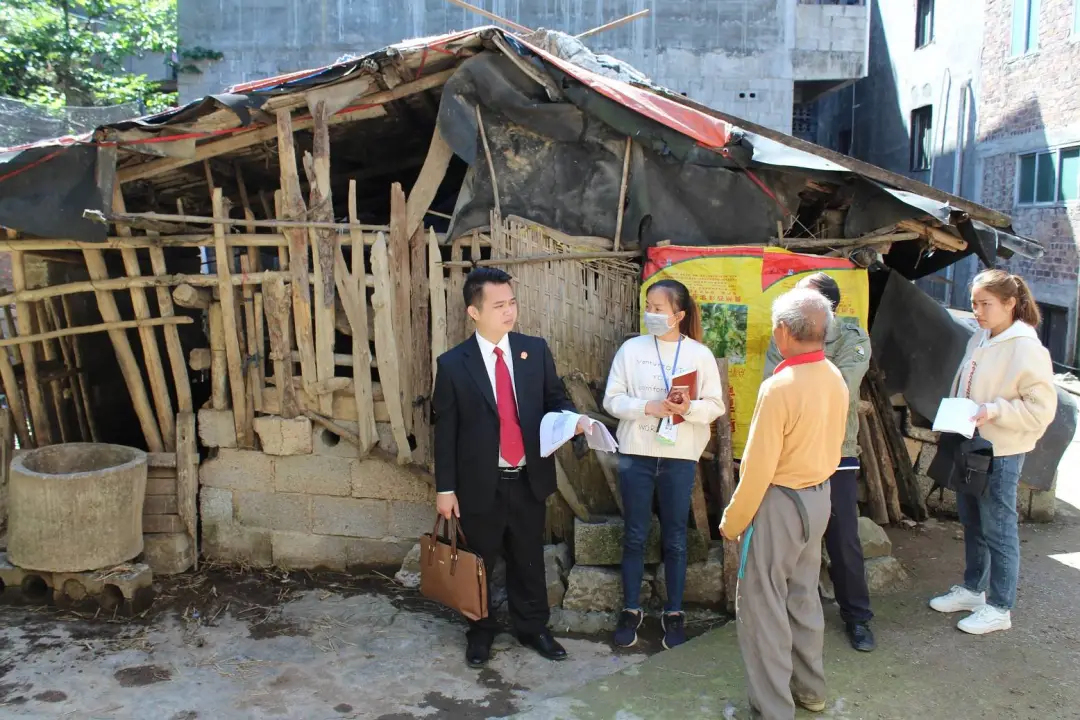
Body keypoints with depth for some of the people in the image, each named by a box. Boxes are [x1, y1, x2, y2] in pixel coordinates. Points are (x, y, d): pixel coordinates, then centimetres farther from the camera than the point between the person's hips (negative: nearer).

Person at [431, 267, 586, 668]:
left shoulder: (535, 350, 0)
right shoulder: (453, 364, -8)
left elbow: (555, 398, 8)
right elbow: (444, 431, -5)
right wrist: (446, 488, -6)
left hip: (529, 479, 2)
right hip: (480, 483, -2)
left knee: (529, 559, 16)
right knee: (478, 562, 15)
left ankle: (533, 628, 36)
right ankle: (481, 631, 36)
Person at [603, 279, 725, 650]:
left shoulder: (700, 354, -2)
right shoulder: (631, 349, -2)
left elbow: (716, 405, -1)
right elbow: (612, 399, -3)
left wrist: (690, 408, -21)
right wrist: (648, 407, -18)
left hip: (680, 457, 0)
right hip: (635, 453, 1)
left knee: (675, 538, 10)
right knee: (635, 535, 9)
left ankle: (673, 612, 25)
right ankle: (631, 610, 24)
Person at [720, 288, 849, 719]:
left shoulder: (779, 388, -24)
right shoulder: (836, 380, -2)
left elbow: (757, 468, -20)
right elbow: (832, 445, 9)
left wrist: (732, 522, -9)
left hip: (779, 503, -8)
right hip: (819, 497, 8)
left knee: (762, 603, 5)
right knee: (804, 594, 21)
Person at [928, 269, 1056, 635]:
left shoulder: (1026, 348, -17)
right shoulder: (979, 340, 6)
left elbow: (1042, 408, -17)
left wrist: (994, 410, -25)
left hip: (1001, 453, -8)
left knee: (998, 529, 2)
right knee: (972, 523, 19)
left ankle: (999, 608, 15)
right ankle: (972, 589, 35)